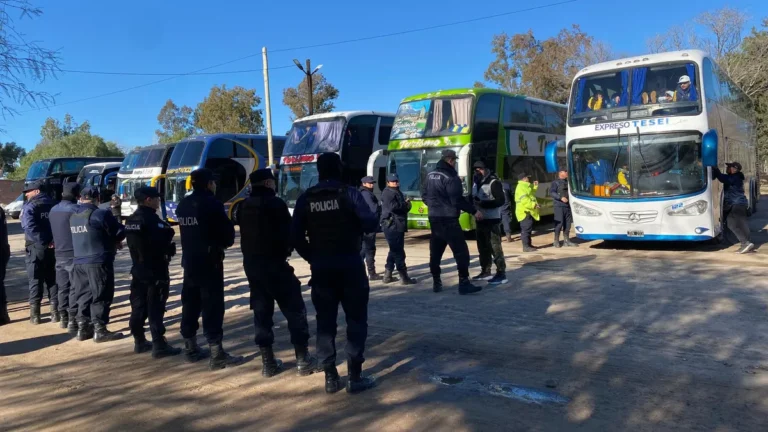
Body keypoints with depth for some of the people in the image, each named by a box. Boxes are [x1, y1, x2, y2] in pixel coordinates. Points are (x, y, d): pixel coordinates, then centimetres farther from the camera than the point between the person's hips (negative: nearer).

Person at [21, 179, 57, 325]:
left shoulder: (29, 207, -6)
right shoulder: (54, 205, 9)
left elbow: (29, 227, -20)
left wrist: (43, 242, -18)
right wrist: (52, 240, -3)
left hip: (36, 248, -4)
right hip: (53, 247, 4)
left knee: (35, 280, 4)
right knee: (53, 280, 10)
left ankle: (35, 314, 6)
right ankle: (55, 312, 10)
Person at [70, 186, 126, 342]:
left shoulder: (73, 217, 11)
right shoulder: (101, 214, -13)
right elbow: (120, 232, -10)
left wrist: (111, 241, 13)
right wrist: (116, 241, 12)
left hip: (79, 262, 7)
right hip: (99, 261, -7)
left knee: (84, 295, 15)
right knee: (101, 296, 0)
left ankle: (83, 328, 19)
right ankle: (100, 330, 2)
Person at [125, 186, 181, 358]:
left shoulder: (131, 220, 11)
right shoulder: (152, 219, -18)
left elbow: (132, 243, 17)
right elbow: (163, 242, -22)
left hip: (138, 269, 9)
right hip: (155, 270, -9)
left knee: (139, 307, 13)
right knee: (155, 308, -7)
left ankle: (139, 342, 23)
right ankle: (159, 345, -5)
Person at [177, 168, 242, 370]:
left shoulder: (183, 205, 7)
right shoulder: (212, 204, -14)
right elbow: (227, 235, -11)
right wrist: (224, 236, 9)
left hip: (189, 262, 7)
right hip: (210, 262, -7)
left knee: (190, 304, 14)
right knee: (213, 306, -6)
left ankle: (190, 348, 25)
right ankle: (217, 354, -5)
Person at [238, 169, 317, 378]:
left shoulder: (244, 206, 9)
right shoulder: (275, 203, -12)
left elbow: (244, 235, 14)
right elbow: (289, 233, -11)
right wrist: (286, 249, 6)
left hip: (251, 263, 7)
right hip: (274, 263, -7)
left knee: (261, 311, 11)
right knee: (294, 309, 2)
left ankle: (268, 362, 14)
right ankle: (303, 359, 3)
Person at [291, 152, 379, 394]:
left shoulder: (306, 199, 3)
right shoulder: (348, 193, -8)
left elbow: (296, 236, 1)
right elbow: (370, 224, -13)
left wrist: (312, 258, 12)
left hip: (320, 266, 3)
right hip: (349, 264, -3)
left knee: (325, 321, 10)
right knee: (356, 319, 6)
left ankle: (330, 377, 14)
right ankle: (355, 376, 6)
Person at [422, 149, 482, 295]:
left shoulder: (431, 175, 11)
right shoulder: (450, 177, -15)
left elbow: (425, 196, 19)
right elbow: (457, 200, -19)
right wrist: (474, 211, -12)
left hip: (434, 218, 9)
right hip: (448, 220, -9)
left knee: (435, 252, 13)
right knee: (461, 251, -5)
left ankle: (436, 283, 19)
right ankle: (464, 283, -7)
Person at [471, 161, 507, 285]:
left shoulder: (494, 182, -12)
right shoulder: (477, 183, 14)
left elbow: (500, 201, -19)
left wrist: (483, 204, -24)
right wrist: (472, 201, 2)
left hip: (492, 220, -8)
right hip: (480, 219, 8)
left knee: (495, 247, -8)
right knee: (482, 247, 13)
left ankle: (501, 274, -3)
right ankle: (485, 272, 24)